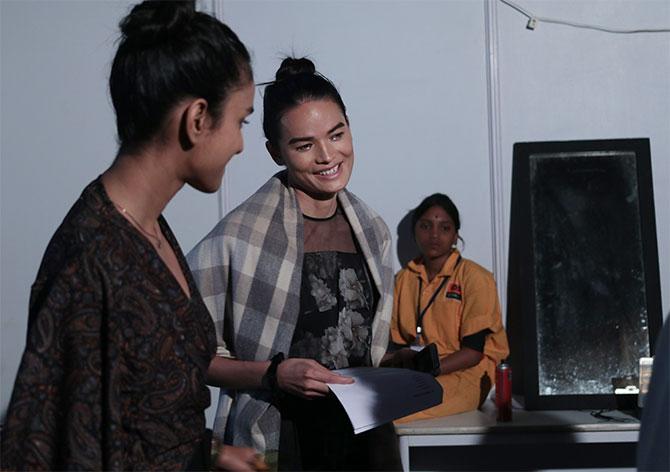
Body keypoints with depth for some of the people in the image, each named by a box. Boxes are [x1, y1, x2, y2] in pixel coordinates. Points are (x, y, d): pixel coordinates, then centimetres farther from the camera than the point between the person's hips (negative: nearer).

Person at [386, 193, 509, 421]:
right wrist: (401, 357, -11)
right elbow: (399, 343, 13)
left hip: (465, 375, -4)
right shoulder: (404, 278, 14)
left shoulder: (475, 278, -3)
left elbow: (473, 351, -9)